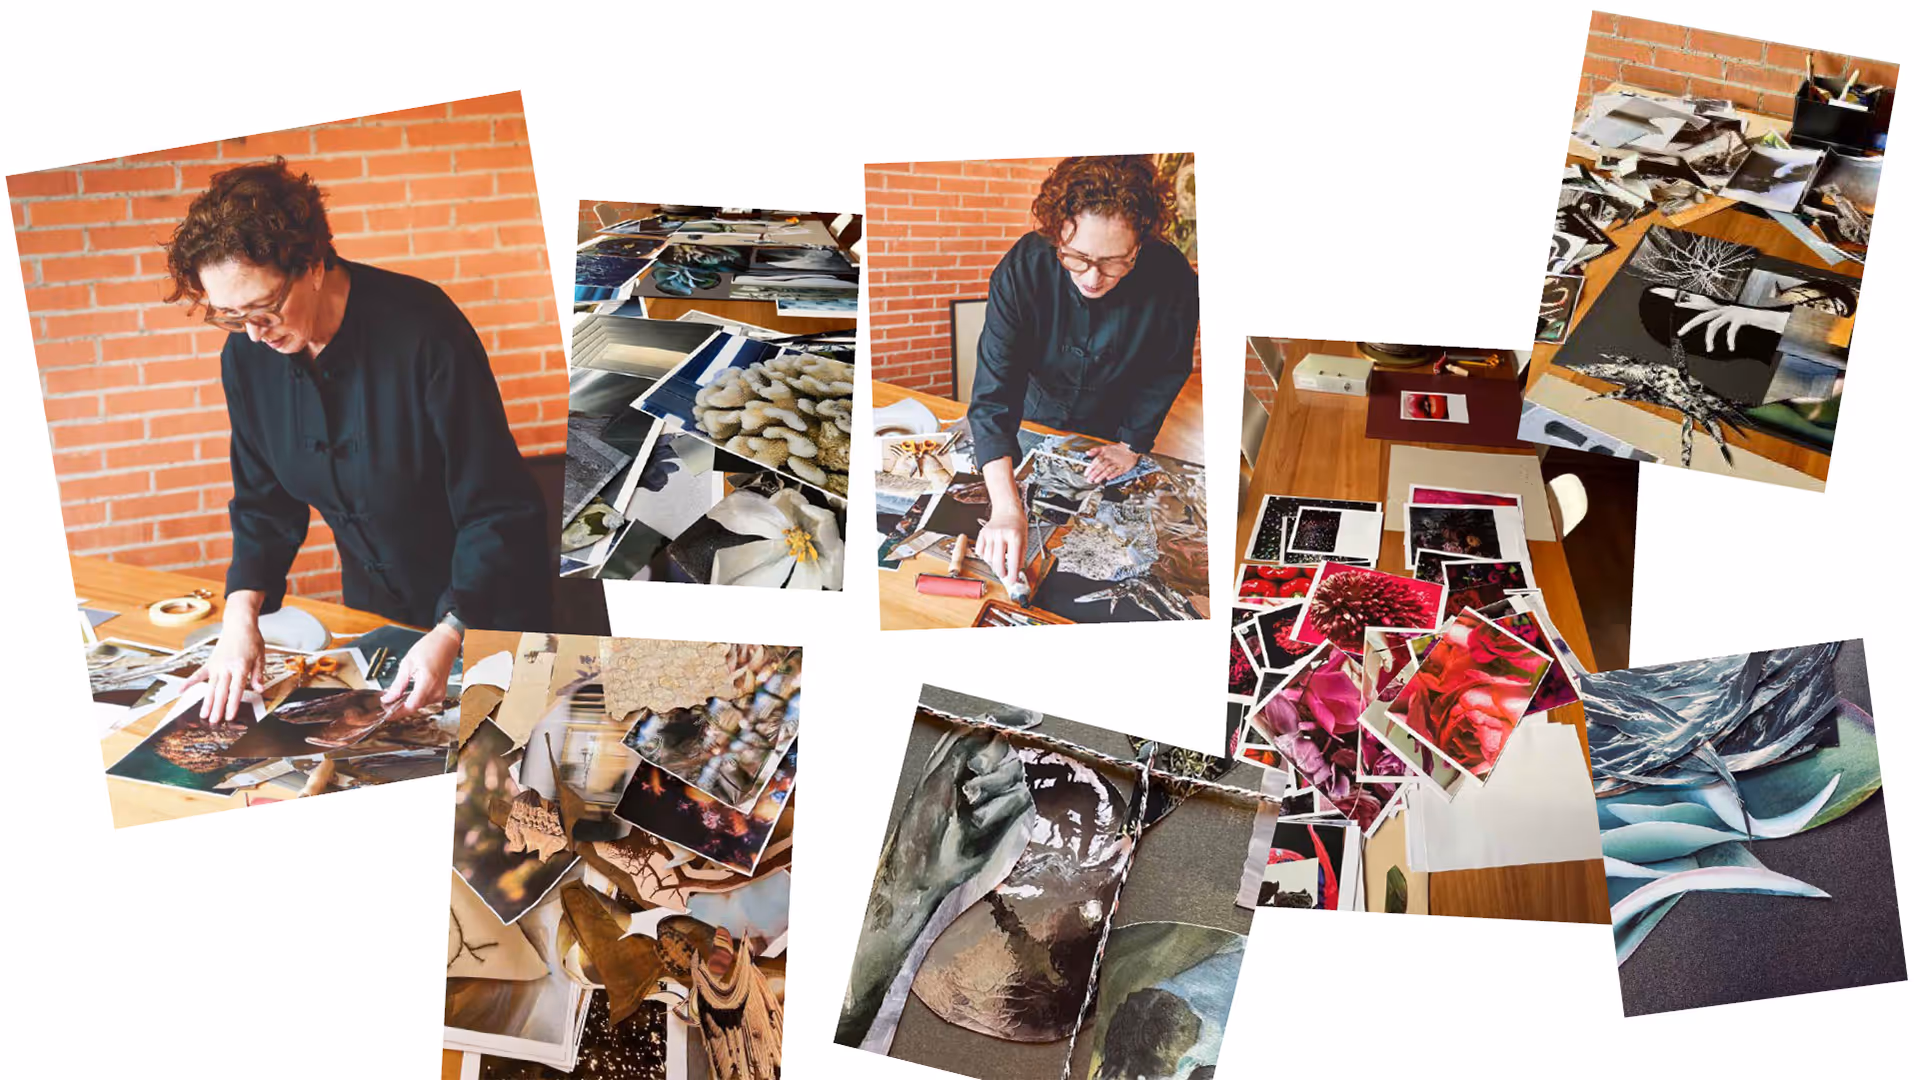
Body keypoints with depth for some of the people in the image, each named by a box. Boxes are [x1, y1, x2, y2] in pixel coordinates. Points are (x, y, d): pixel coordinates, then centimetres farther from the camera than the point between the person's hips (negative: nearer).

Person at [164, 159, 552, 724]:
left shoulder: (423, 331, -28)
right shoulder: (246, 356, -9)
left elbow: (497, 508, -26)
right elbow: (264, 504, 1)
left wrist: (450, 635, -34)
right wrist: (241, 611, -17)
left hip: (483, 602, -5)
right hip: (372, 606, 6)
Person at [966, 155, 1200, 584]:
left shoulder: (1173, 279, -35)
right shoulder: (1022, 270, -38)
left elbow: (1167, 372, -14)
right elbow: (993, 395, -41)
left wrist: (1132, 444, -4)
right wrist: (1007, 508, -51)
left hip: (1112, 425, 1)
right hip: (1035, 417, 0)